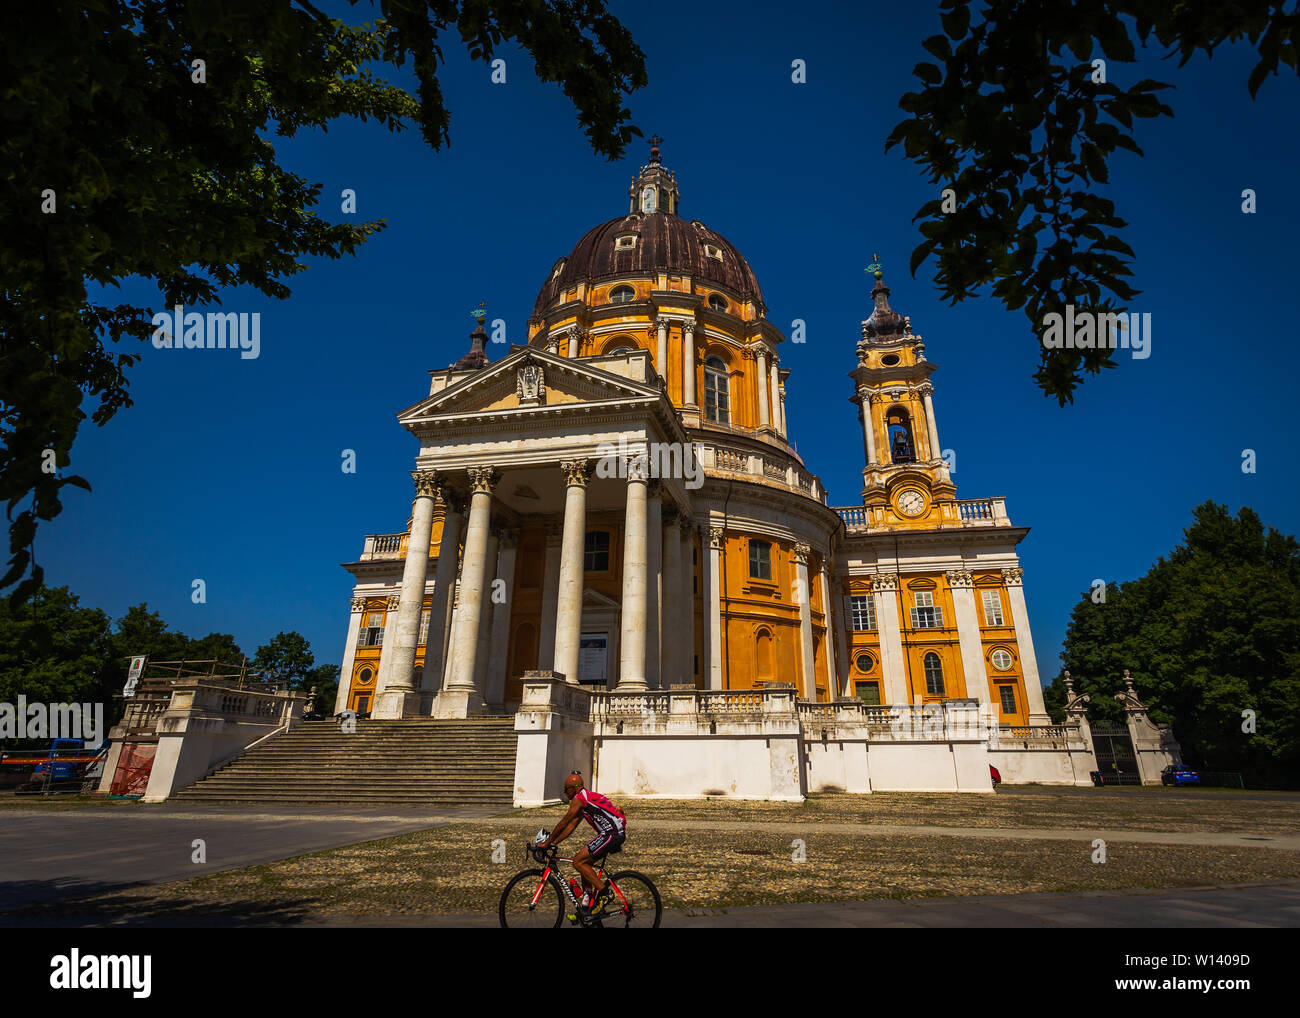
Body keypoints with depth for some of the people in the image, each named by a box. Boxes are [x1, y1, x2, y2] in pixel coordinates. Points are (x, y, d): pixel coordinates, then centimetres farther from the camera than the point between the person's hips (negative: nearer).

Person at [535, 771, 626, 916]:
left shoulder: (579, 798, -7)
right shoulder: (585, 798, 22)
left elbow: (563, 823, -6)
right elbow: (570, 827, 24)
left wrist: (546, 843, 4)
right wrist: (552, 844, 21)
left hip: (612, 833, -10)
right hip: (617, 833, 10)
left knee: (578, 862, -7)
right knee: (584, 862, 17)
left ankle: (603, 892, -3)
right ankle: (587, 902, 20)